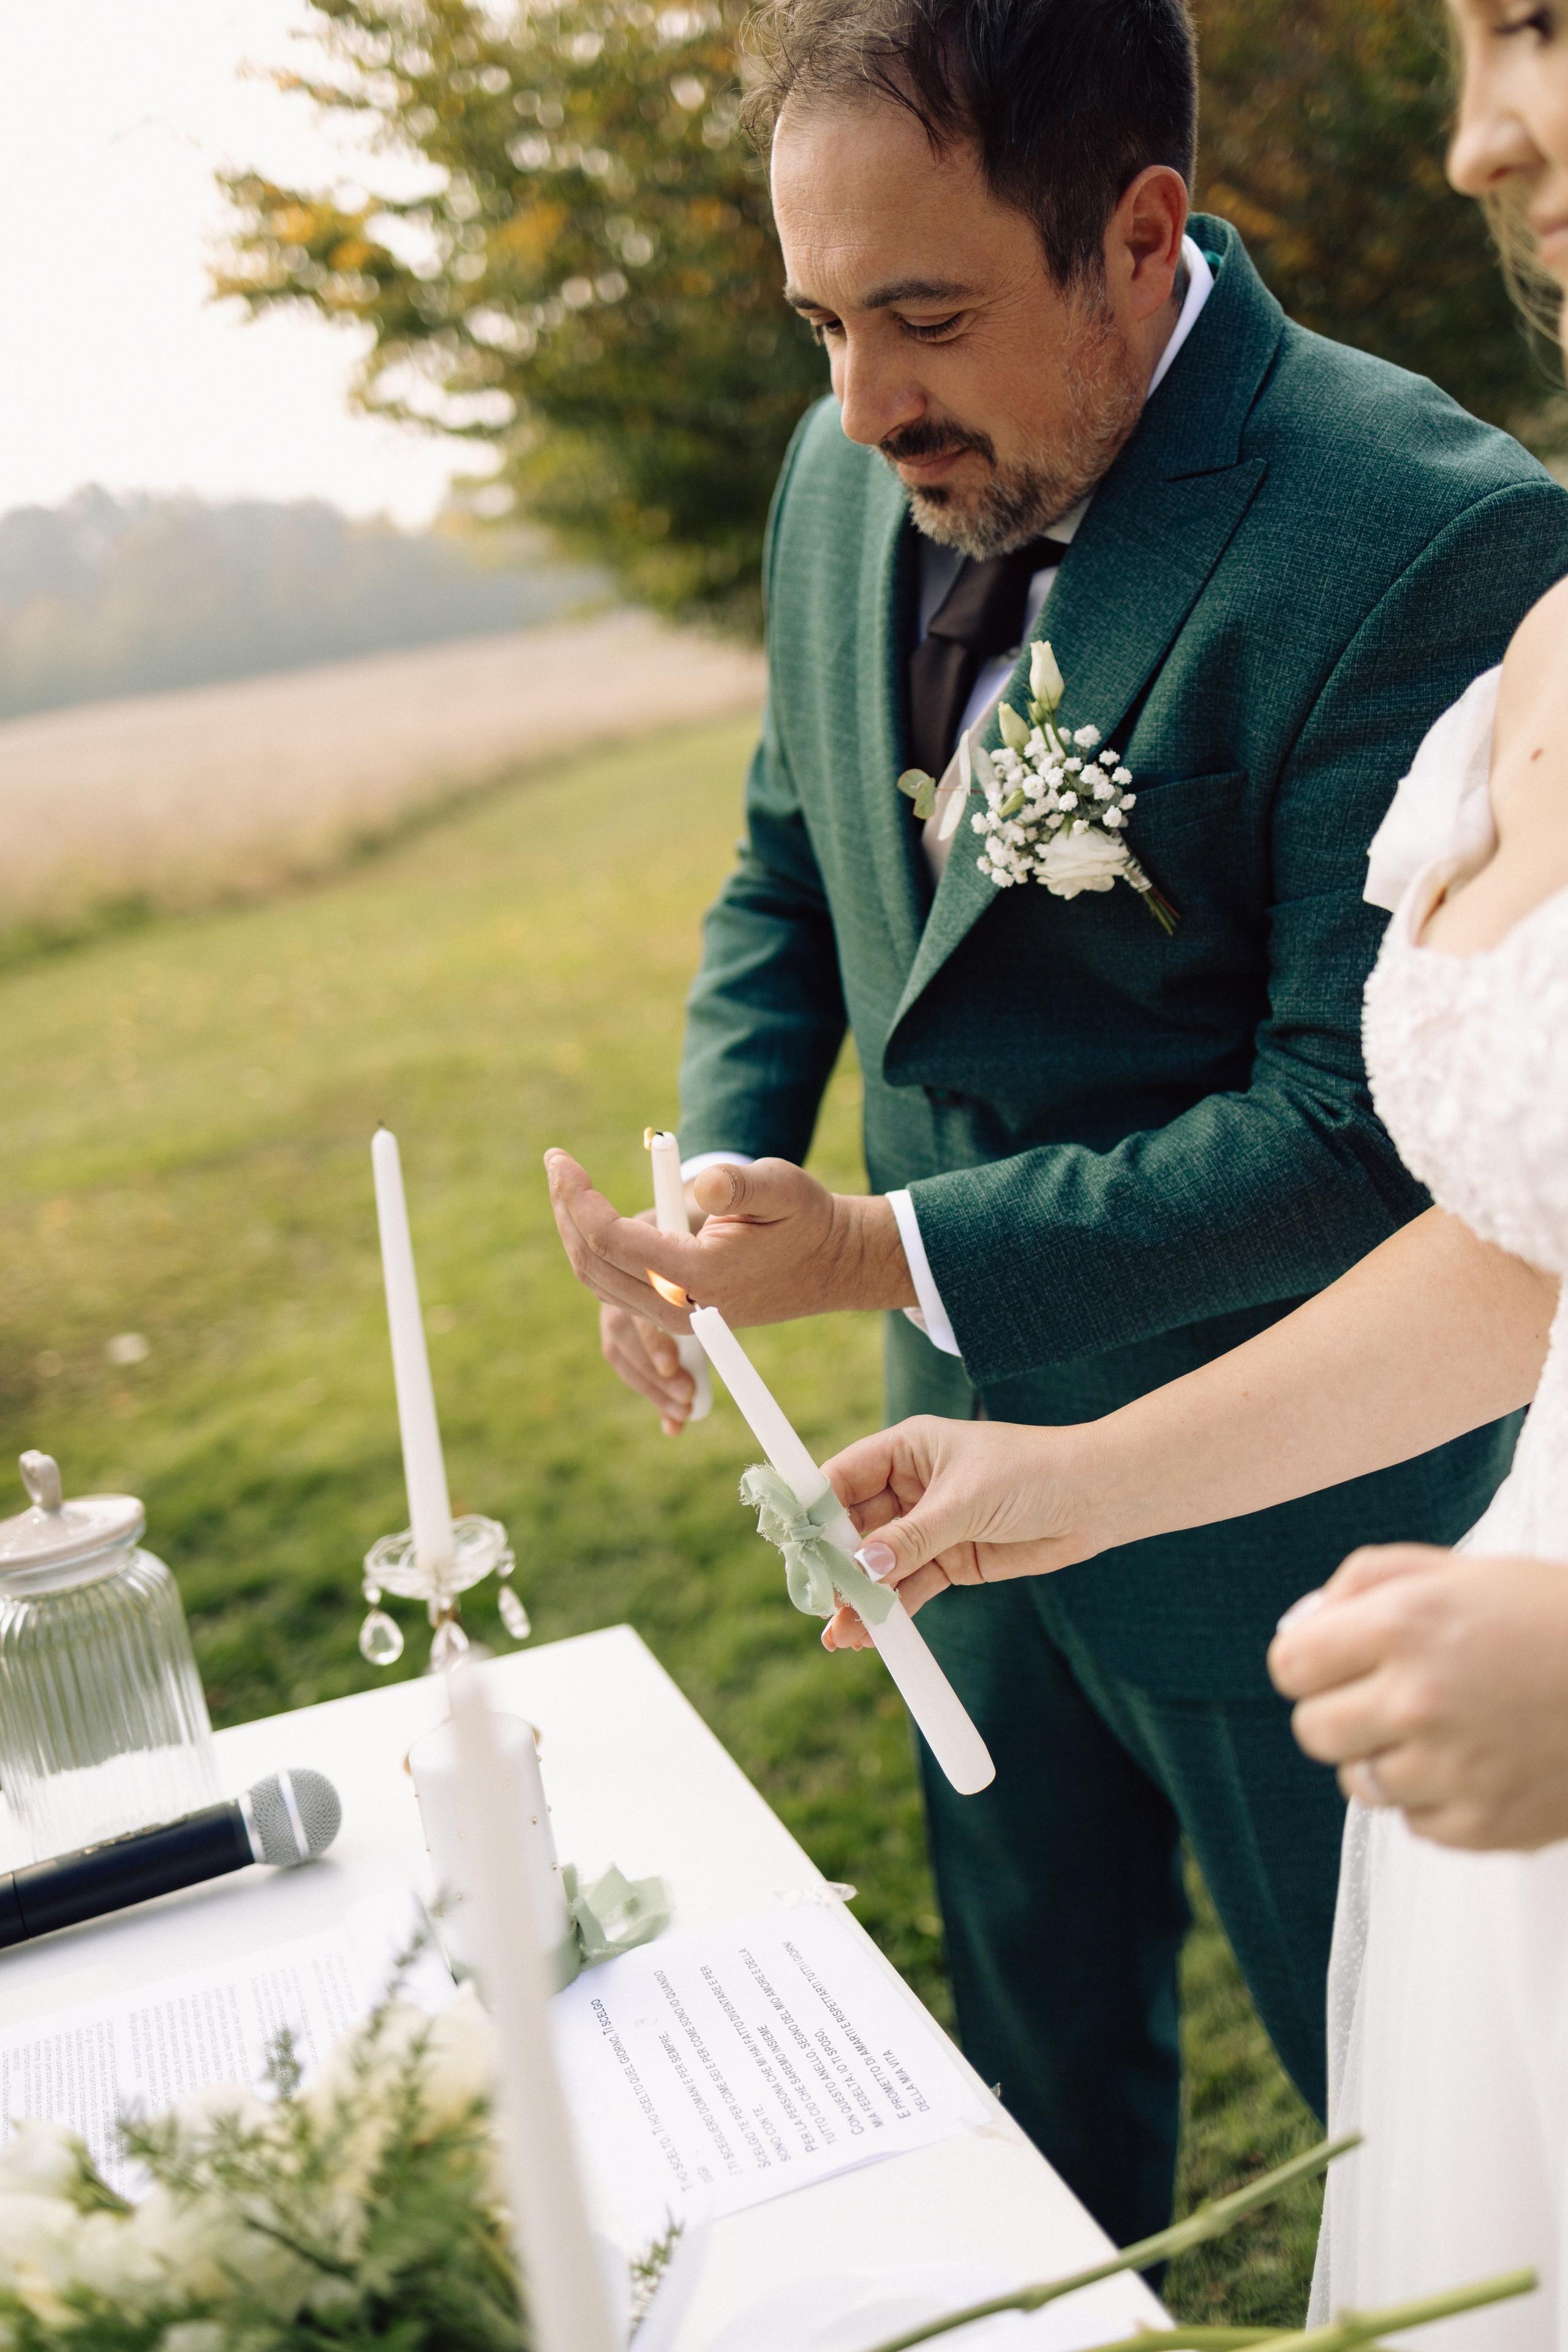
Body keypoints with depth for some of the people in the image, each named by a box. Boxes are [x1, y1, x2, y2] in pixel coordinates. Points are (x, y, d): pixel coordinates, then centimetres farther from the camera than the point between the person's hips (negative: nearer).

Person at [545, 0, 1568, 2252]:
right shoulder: (852, 475, -2)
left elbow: (1367, 1131, -25)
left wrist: (882, 1256, -24)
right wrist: (722, 1174, -7)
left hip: (1278, 1497, -6)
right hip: (972, 1432, 7)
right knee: (1036, 2020, 27)